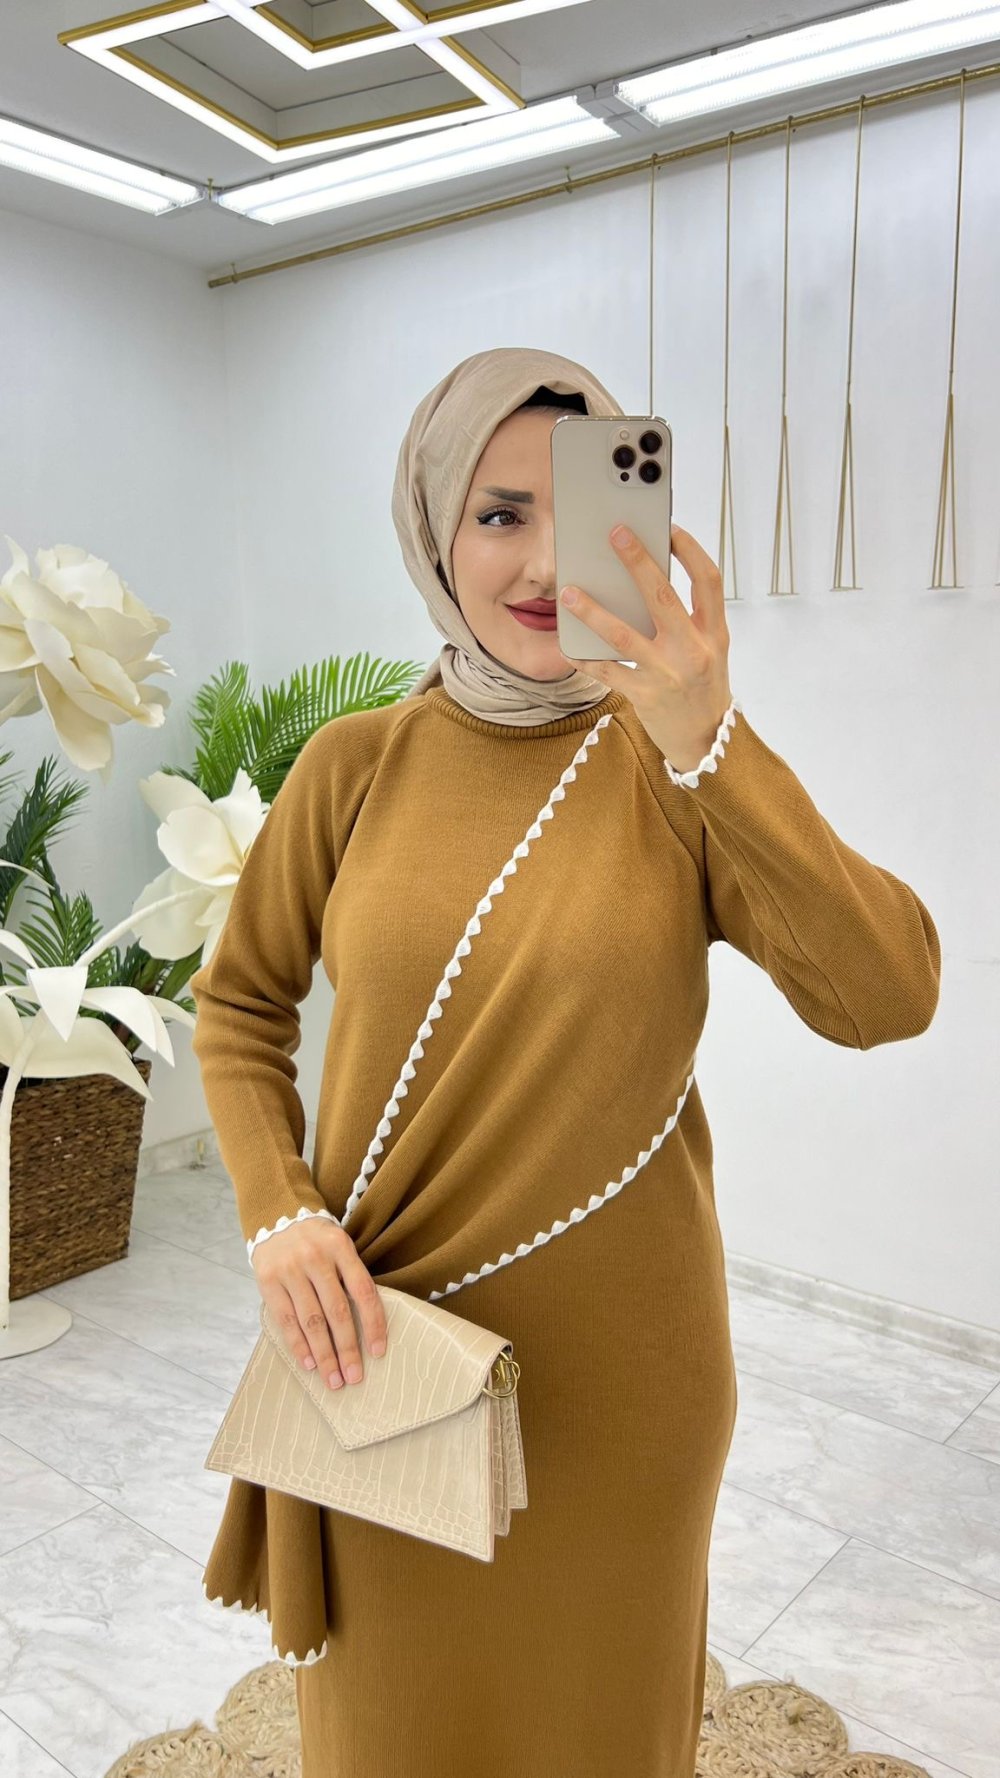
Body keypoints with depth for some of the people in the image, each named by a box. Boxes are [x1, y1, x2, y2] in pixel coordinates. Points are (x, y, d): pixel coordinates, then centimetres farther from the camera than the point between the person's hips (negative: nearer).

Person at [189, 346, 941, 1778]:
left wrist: (707, 742, -33)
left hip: (614, 1369, 0)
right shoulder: (356, 765, -5)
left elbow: (888, 998, -22)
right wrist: (277, 1214, -10)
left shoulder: (685, 766, -9)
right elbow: (239, 1004, 5)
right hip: (384, 1349, 1)